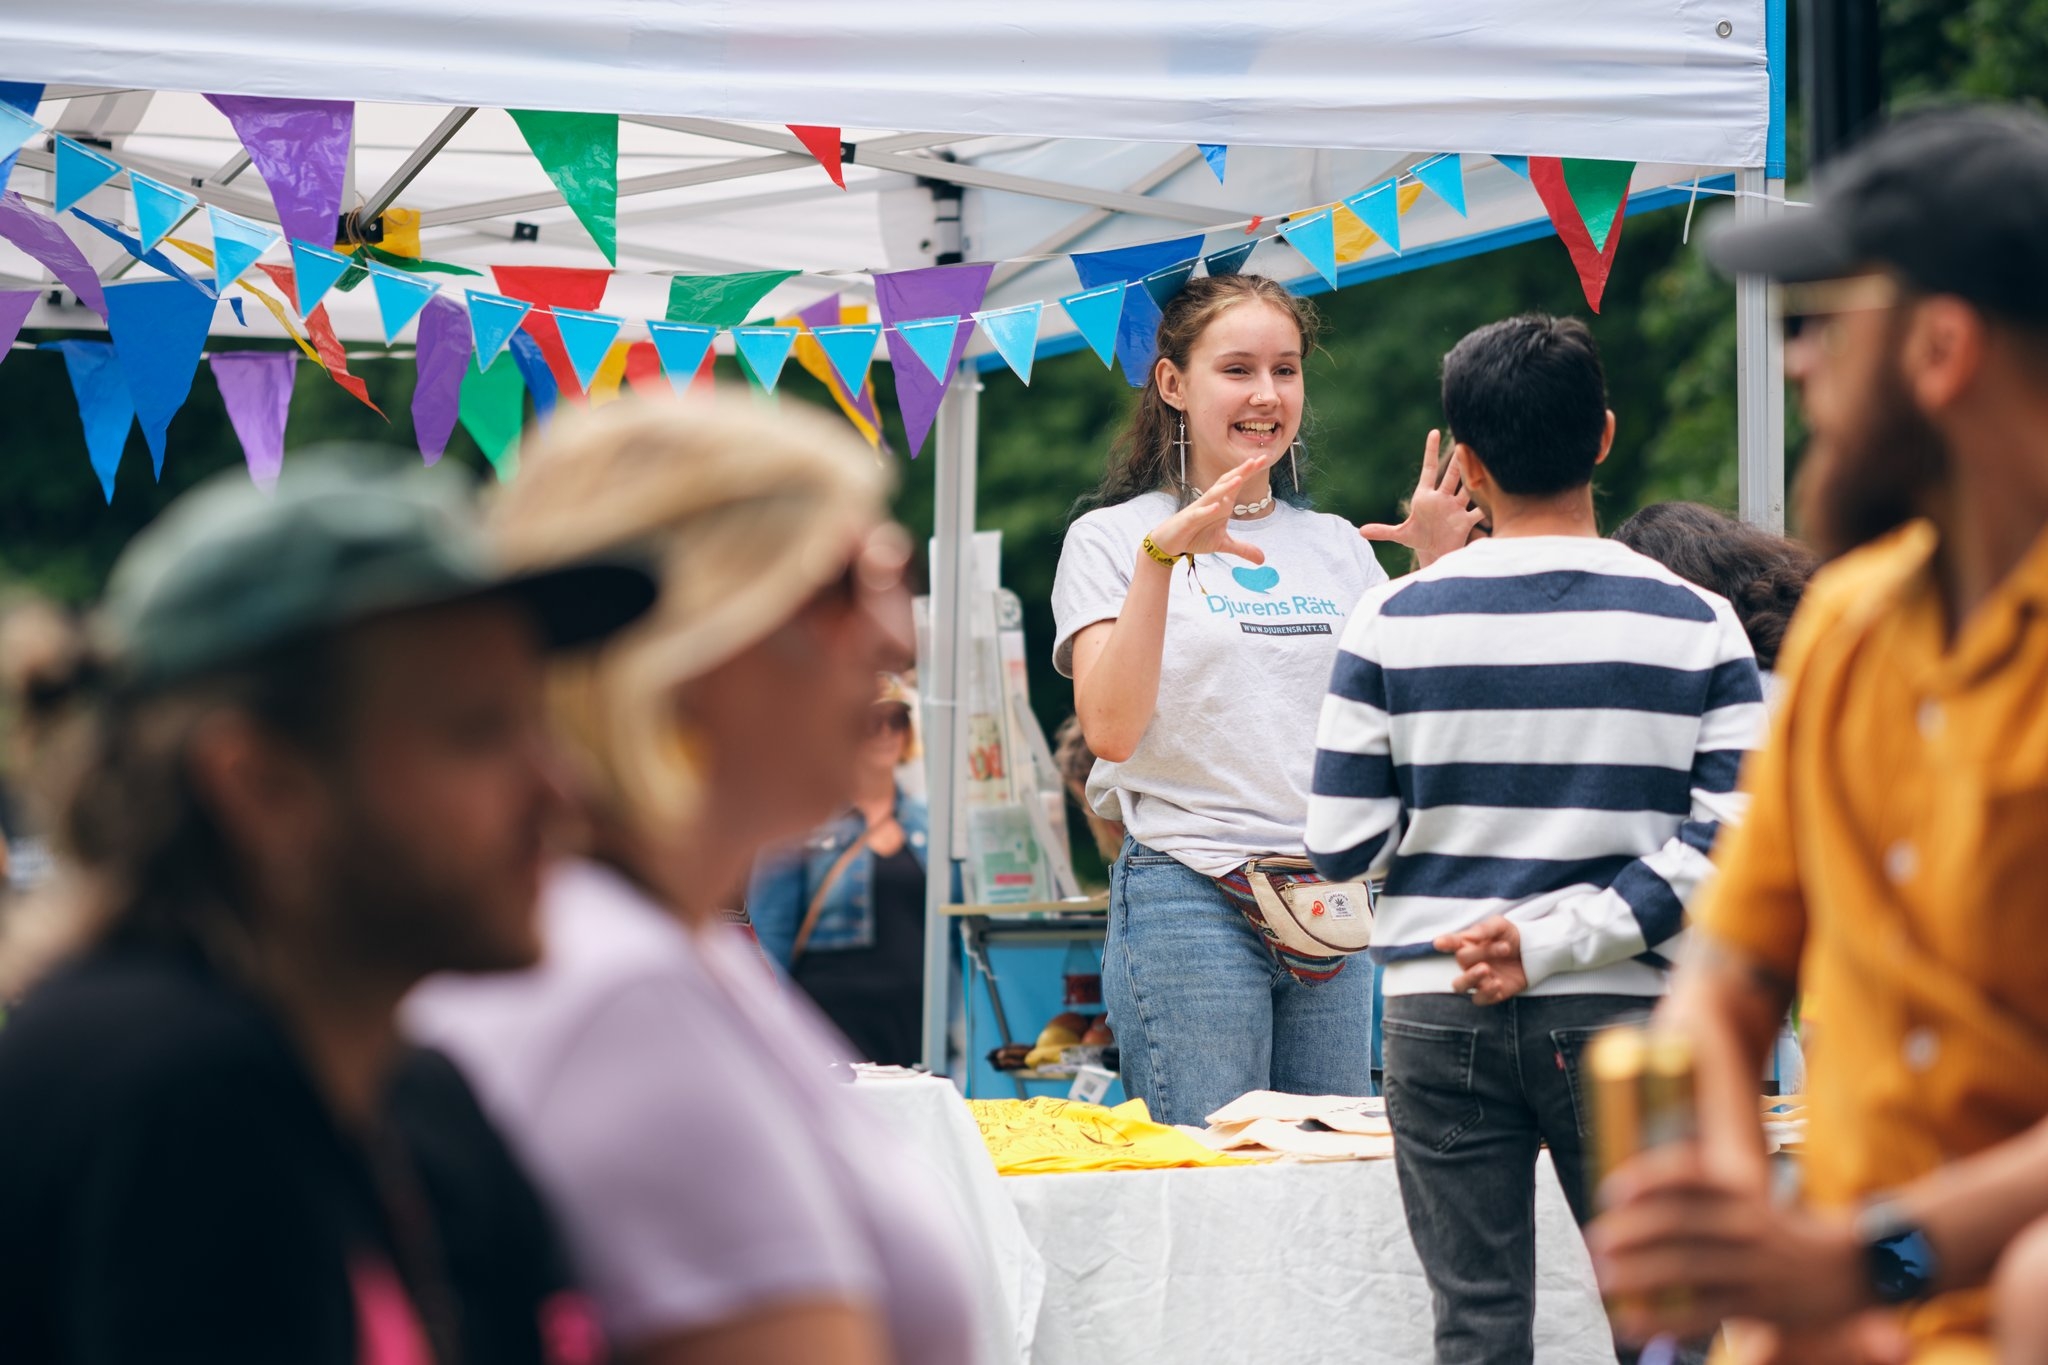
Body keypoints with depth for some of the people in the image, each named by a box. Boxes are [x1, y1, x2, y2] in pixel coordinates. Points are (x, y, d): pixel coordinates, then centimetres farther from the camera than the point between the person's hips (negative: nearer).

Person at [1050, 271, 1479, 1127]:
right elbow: (1112, 728, -14)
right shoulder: (1111, 539, 1)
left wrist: (1441, 567, 2)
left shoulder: (1336, 545, 16)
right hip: (1188, 890, -5)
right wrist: (1161, 554, -22)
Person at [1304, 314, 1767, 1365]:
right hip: (1623, 1018, 0)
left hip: (1440, 1016, 0)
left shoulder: (1393, 623, -3)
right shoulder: (1696, 626, -2)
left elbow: (1342, 847, -2)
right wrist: (1560, 940, -11)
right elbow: (1730, 842, -10)